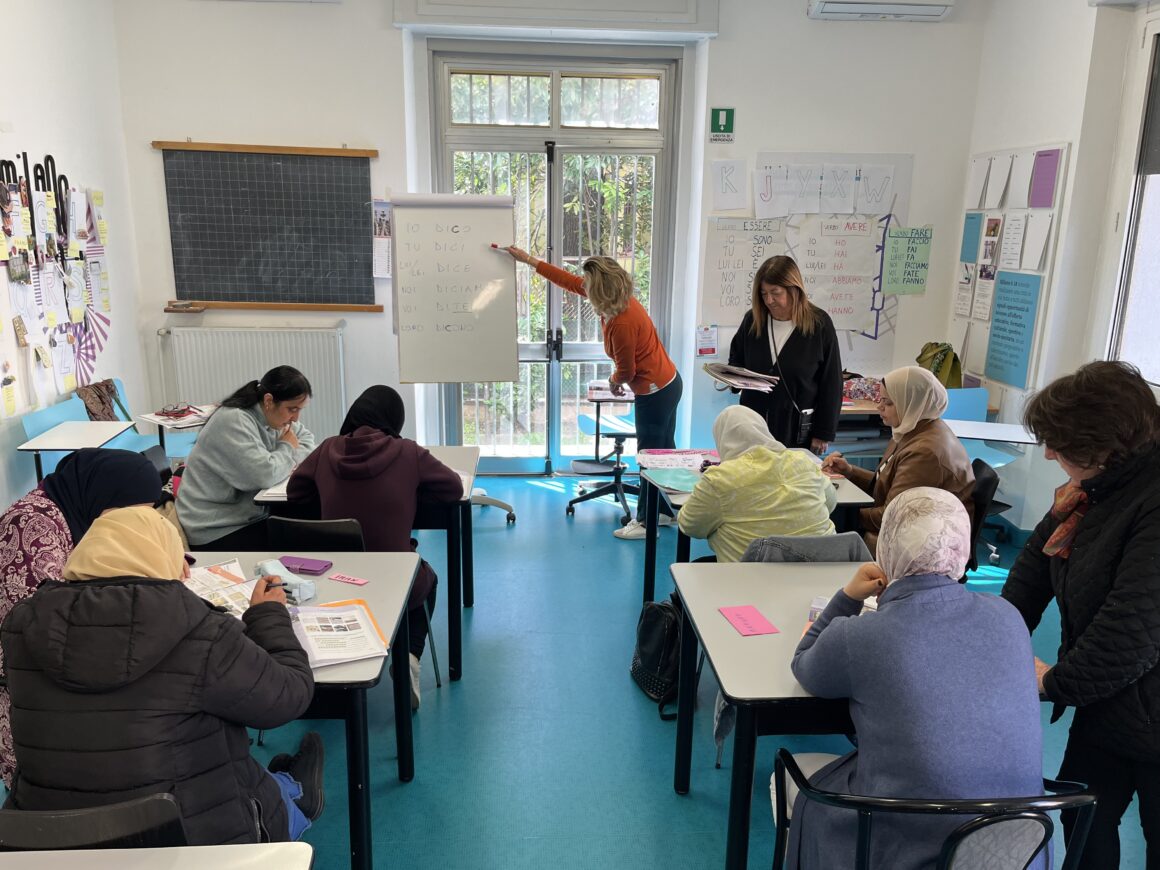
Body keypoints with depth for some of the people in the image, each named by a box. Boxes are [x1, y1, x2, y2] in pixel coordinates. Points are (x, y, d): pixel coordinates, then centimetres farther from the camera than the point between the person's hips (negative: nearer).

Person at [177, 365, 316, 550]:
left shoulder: (272, 416, 4)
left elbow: (306, 438, 15)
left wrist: (292, 460, -8)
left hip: (250, 515, 8)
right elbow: (264, 475, -31)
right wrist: (287, 449, -11)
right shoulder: (234, 422, -21)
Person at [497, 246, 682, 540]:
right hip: (668, 383, 10)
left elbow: (626, 371, -17)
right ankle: (666, 511, 32)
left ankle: (646, 522, 14)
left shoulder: (622, 323, -28)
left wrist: (614, 381, 6)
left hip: (655, 392, -10)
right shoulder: (618, 300, 0)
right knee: (664, 452, 18)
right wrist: (529, 260, 13)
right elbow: (570, 281, 10)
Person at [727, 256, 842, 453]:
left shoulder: (819, 324, -7)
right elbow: (735, 361, 17)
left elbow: (831, 383, -4)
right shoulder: (752, 319, 1)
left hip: (798, 429, -3)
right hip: (753, 423, 3)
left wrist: (823, 433, -5)